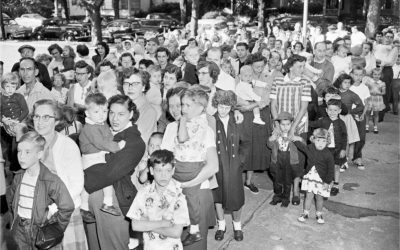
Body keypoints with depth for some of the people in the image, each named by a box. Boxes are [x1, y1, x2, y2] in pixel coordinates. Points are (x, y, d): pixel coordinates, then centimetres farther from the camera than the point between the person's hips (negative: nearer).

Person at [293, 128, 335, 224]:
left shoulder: (328, 155, -17)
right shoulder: (309, 148, -5)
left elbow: (331, 170, -12)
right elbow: (301, 146, 20)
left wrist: (327, 182, -13)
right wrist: (296, 139, 12)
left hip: (321, 179, -3)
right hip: (309, 176, 3)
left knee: (319, 198, 10)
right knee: (308, 196, 8)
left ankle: (319, 214, 30)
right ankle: (305, 213, 21)